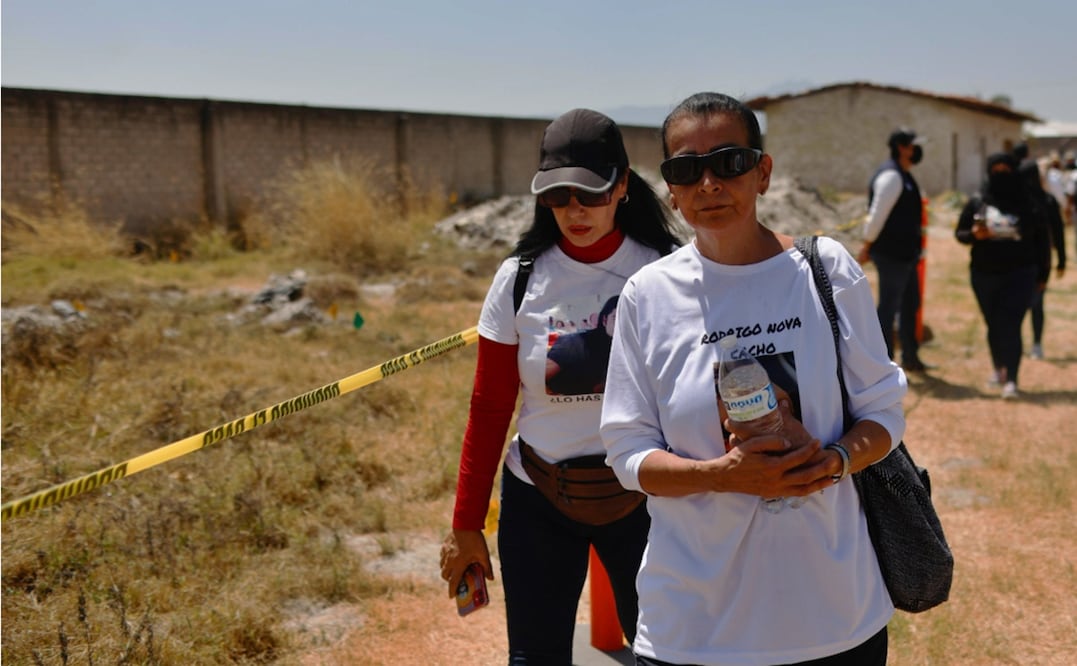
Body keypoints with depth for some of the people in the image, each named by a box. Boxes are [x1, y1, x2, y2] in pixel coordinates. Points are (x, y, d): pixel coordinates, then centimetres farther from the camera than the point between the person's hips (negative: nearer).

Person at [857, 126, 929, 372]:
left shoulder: (903, 176, 16)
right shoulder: (891, 176, -17)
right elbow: (877, 214, -21)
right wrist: (867, 248, -19)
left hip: (905, 253, 11)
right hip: (891, 254, -11)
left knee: (910, 305, 18)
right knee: (888, 307, -4)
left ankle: (910, 357, 30)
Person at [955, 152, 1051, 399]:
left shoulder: (1027, 205, -2)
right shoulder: (977, 203, 2)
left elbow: (1041, 240, 5)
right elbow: (959, 233, 7)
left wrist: (1042, 274, 5)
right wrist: (974, 235, -16)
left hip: (1019, 275, -2)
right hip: (984, 275, 3)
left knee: (1010, 326, -11)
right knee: (994, 325, 13)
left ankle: (1011, 379, -10)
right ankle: (998, 369, 32)